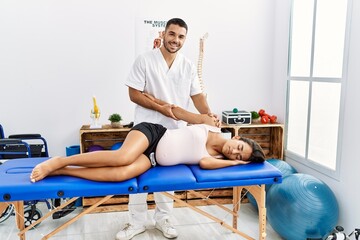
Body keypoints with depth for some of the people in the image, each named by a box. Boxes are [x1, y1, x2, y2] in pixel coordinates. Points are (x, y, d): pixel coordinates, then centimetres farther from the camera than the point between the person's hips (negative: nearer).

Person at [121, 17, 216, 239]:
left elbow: (196, 94, 3)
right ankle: (137, 222, 20)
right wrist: (159, 107, -19)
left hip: (175, 129, 3)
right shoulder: (145, 60, -6)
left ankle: (163, 219, 28)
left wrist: (208, 114, -15)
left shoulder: (188, 66, 5)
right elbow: (134, 94, -8)